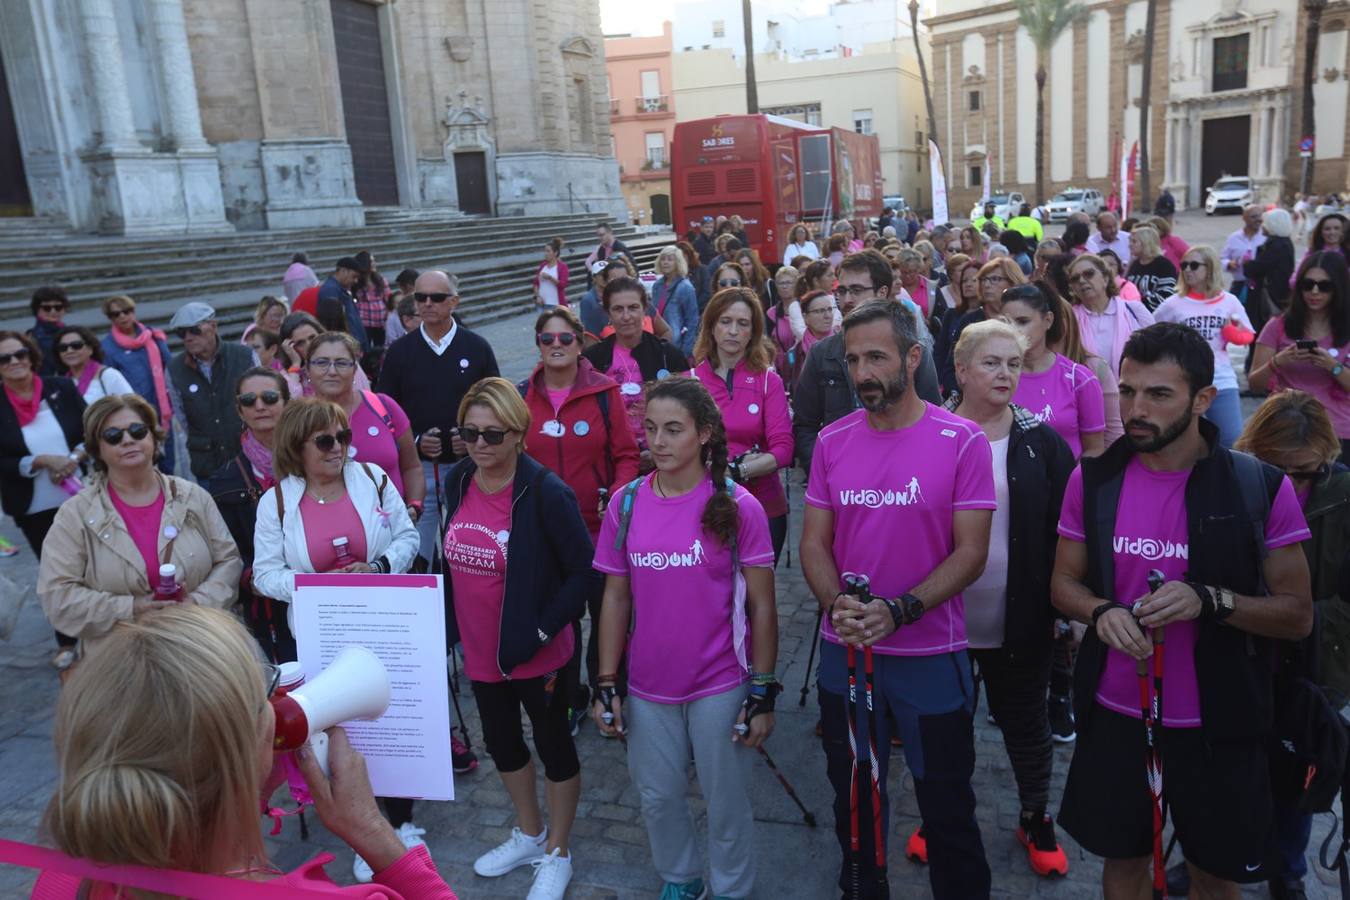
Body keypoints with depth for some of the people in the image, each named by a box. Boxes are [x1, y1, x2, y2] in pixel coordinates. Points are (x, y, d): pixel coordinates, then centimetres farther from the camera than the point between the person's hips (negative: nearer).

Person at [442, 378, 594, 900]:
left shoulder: (545, 493, -22)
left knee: (554, 747, 14)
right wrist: (450, 627, 9)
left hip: (534, 655, -6)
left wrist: (541, 630, -20)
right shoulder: (457, 482, -3)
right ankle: (529, 834, 49)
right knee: (501, 742, 24)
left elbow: (585, 573, -19)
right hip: (479, 650, 7)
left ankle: (557, 854, 36)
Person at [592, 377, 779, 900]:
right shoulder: (626, 504, -4)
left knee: (726, 801, 14)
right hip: (647, 686, 3)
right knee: (658, 796, 19)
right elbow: (615, 598, 2)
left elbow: (761, 606, -8)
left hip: (721, 686, -3)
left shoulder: (738, 507, -12)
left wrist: (762, 693, -8)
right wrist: (606, 686, 1)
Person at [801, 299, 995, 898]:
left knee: (947, 808, 14)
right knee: (854, 800, 21)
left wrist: (897, 612, -24)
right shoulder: (832, 441, -1)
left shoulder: (962, 441, -11)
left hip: (932, 657, -3)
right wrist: (837, 602, -18)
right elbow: (814, 543, 1)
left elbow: (970, 552, -13)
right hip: (845, 652, 3)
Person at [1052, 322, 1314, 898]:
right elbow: (1063, 583, 4)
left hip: (1218, 723, -1)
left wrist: (1209, 600, -25)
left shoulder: (1261, 487, -12)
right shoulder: (1093, 479, -5)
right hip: (1115, 715, 2)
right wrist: (1102, 611, -18)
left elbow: (1298, 615, -7)